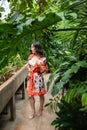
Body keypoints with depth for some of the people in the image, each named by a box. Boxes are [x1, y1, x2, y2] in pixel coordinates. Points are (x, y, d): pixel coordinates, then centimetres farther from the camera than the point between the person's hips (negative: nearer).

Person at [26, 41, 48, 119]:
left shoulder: (42, 59, -14)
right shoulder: (31, 56, 1)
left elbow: (43, 70, -13)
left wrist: (39, 64, -27)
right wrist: (29, 69, -2)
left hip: (38, 78, -5)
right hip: (31, 78, 5)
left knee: (41, 95, 11)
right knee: (30, 95, 7)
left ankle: (40, 109, 33)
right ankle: (33, 111, 21)